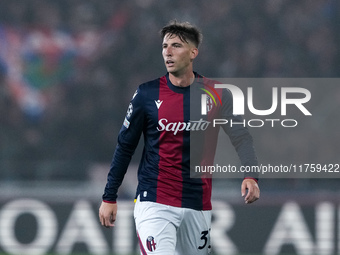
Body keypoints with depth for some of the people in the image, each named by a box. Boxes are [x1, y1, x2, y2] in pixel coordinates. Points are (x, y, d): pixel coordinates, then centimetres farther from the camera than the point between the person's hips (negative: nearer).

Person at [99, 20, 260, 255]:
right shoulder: (147, 94, -2)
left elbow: (240, 136, -2)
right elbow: (125, 147, 5)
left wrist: (250, 175, -21)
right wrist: (109, 197, 6)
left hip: (198, 205, 2)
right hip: (154, 203, -2)